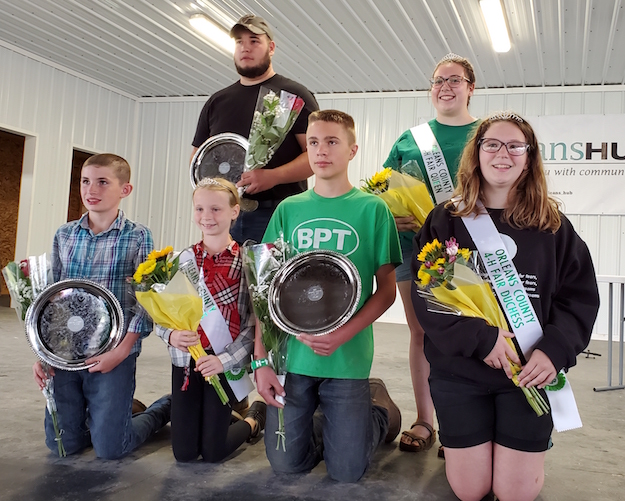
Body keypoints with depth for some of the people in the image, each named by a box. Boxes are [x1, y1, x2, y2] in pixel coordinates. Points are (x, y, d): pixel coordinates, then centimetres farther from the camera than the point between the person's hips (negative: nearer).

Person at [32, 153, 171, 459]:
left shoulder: (138, 237, -6)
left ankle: (165, 409, 26)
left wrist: (122, 350, -16)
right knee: (62, 444, 8)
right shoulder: (63, 236, 7)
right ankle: (110, 410, 36)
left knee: (109, 448, -1)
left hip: (114, 354, -4)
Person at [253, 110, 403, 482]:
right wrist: (261, 359, -1)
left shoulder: (372, 209, -3)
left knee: (347, 471, 4)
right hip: (290, 354, 3)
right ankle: (326, 420, 36)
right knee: (287, 463, 8)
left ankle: (378, 407, 30)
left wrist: (342, 335, -17)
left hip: (348, 358, -2)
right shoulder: (288, 209, 5)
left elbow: (387, 289, -2)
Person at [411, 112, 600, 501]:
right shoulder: (446, 220, -1)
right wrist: (481, 339, -21)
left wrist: (556, 350, -17)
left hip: (531, 372, 1)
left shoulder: (553, 225, 3)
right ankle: (464, 442, 36)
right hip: (459, 370, 0)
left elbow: (580, 297, 0)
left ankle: (536, 440, 34)